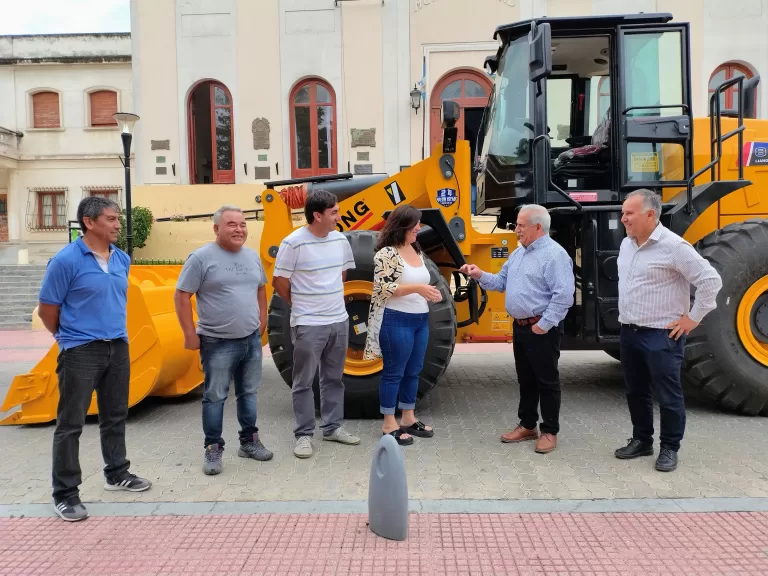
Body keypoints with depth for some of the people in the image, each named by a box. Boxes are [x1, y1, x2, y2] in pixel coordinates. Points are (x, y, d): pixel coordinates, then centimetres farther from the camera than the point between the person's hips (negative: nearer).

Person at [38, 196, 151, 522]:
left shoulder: (122, 260, 6)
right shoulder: (66, 260, -14)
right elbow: (46, 309, -7)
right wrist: (70, 339, 5)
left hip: (118, 347, 6)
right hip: (81, 351, -6)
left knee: (115, 417, 18)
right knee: (70, 424, 2)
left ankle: (117, 474, 34)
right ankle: (65, 494, 13)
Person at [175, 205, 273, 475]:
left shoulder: (252, 256, 8)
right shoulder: (201, 257, -12)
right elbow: (181, 297, -11)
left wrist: (261, 320, 13)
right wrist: (190, 335, -12)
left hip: (251, 339, 6)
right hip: (218, 342, -6)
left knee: (248, 393, 15)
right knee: (215, 397, 3)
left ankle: (249, 440, 29)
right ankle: (212, 448, 16)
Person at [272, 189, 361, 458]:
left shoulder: (340, 239, 3)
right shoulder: (294, 243, -16)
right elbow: (279, 282, -9)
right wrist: (302, 304, 3)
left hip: (339, 320, 6)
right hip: (308, 325, -6)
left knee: (333, 378, 15)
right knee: (304, 381, 4)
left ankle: (332, 427, 28)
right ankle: (304, 435, 15)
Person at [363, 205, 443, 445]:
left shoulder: (417, 251, 13)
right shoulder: (387, 253, -13)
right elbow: (384, 288, -19)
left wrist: (430, 293, 7)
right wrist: (416, 288, -24)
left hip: (420, 320, 8)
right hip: (397, 321, -8)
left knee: (413, 371, 15)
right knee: (394, 373, 2)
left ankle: (409, 419, 28)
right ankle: (389, 424, 13)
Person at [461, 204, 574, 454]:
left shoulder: (554, 254, -16)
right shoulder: (518, 253, 13)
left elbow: (564, 294, -22)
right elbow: (502, 282, 15)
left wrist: (544, 325, -20)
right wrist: (480, 275, -2)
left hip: (542, 329, -9)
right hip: (520, 326, 9)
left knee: (547, 380, 3)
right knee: (525, 379, 16)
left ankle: (549, 431, 14)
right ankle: (527, 425, 28)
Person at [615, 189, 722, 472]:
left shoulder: (673, 245, -16)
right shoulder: (626, 244, 8)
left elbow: (710, 280, -16)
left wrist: (693, 318, -12)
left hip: (661, 335, -7)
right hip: (629, 332, 8)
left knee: (667, 395, 4)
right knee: (636, 392, 16)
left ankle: (669, 448, 19)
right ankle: (641, 441, 31)